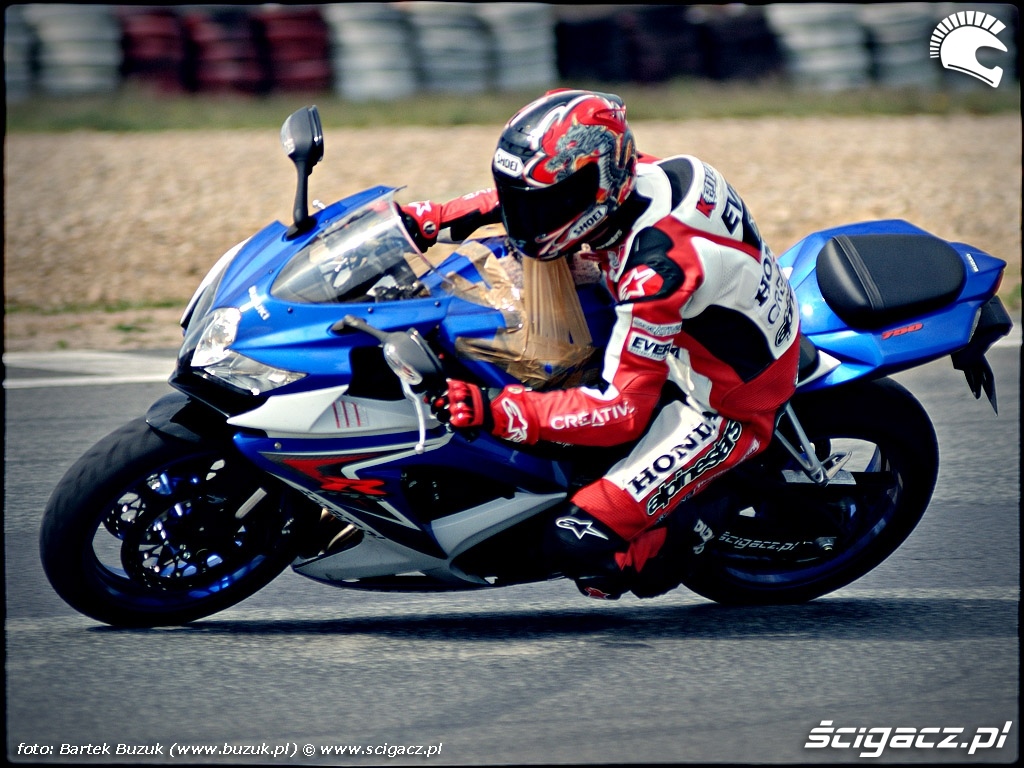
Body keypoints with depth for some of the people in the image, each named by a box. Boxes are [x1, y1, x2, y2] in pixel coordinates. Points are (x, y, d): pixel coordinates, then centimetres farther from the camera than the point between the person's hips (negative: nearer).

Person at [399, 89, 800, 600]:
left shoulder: (656, 265, -36)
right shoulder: (627, 176, -11)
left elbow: (624, 409, -33)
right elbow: (517, 195, 10)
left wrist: (498, 413, -37)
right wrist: (427, 219, -1)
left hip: (724, 410, -9)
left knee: (578, 545, -22)